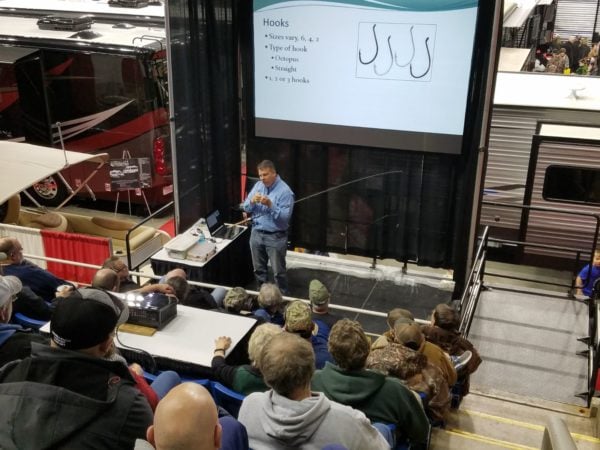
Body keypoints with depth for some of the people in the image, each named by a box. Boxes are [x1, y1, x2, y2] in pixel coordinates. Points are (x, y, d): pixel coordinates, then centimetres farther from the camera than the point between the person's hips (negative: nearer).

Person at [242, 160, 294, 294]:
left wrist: (270, 205, -32)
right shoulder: (258, 186, 3)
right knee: (258, 269, 18)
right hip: (256, 234, 6)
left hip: (275, 237, -6)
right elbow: (245, 208, 4)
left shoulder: (284, 191, -16)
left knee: (278, 271, 4)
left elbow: (285, 216, -22)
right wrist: (252, 201, -17)